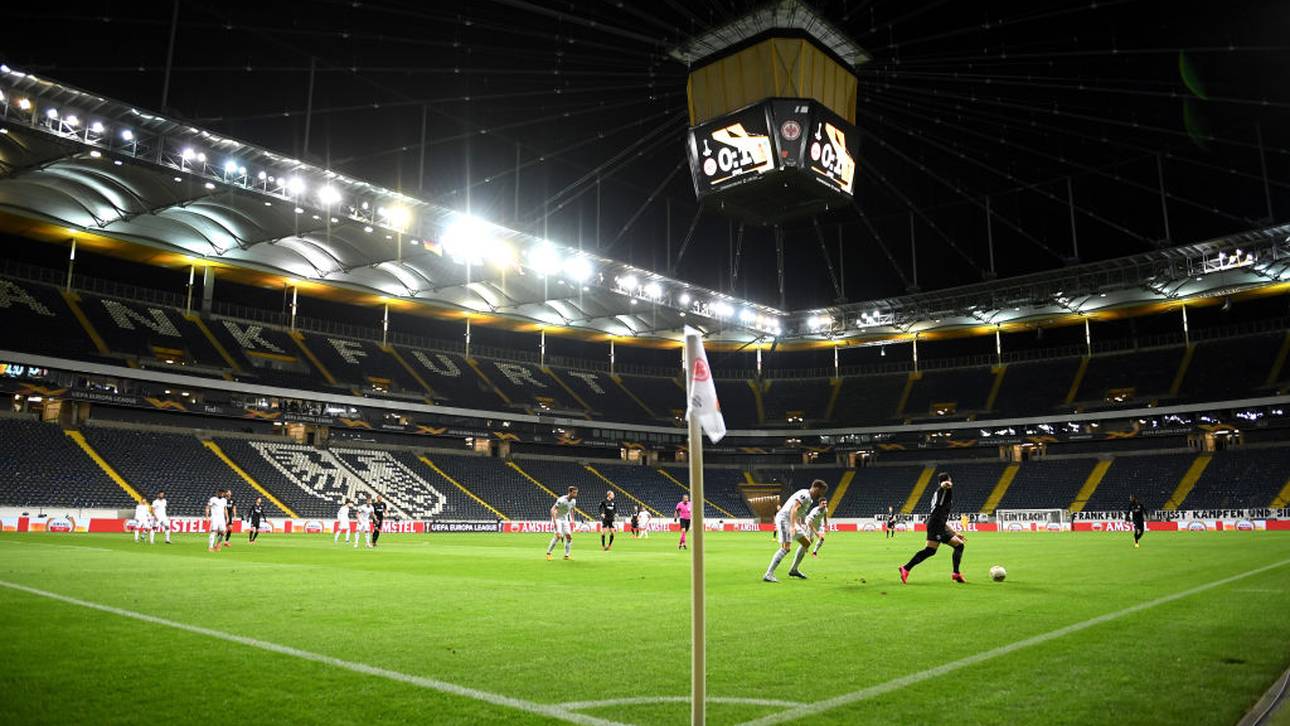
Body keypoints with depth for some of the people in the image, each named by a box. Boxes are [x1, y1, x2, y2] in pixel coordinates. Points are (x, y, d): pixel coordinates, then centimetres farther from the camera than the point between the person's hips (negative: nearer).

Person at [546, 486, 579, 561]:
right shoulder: (561, 500, -27)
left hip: (565, 520, 7)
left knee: (569, 536, -4)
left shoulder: (573, 501, -3)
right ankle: (548, 553, -8)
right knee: (558, 536, -21)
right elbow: (552, 510, -30)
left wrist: (572, 520, 13)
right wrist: (554, 522, -36)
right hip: (557, 519, -7)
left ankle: (567, 555, 5)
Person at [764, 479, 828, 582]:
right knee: (786, 548, -21)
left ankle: (794, 570, 24)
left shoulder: (809, 498, 16)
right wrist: (793, 526, -40)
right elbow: (794, 509, -30)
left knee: (806, 543, 15)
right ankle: (768, 575, -24)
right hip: (784, 519, -11)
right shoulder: (805, 495, -16)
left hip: (792, 521, 11)